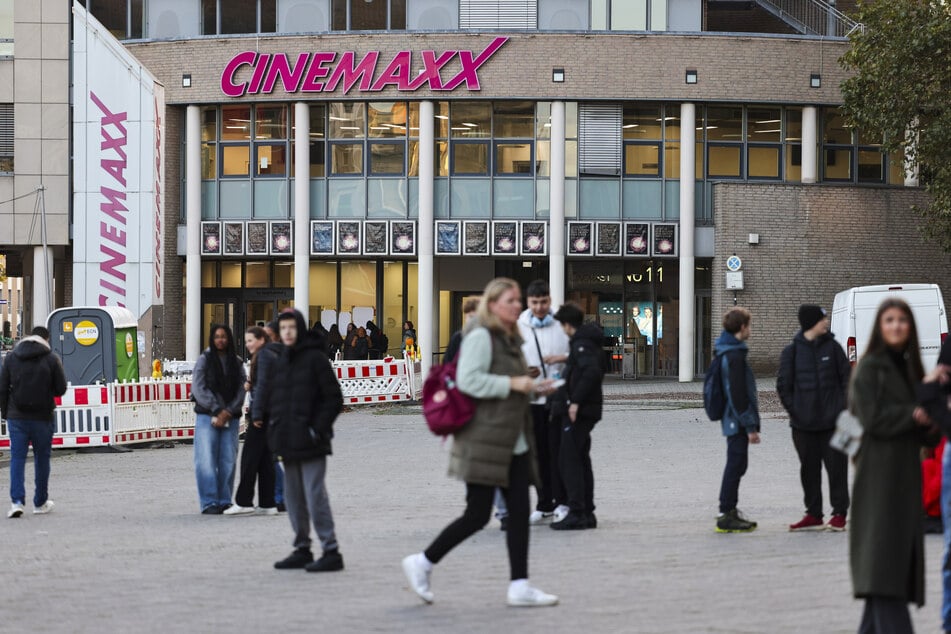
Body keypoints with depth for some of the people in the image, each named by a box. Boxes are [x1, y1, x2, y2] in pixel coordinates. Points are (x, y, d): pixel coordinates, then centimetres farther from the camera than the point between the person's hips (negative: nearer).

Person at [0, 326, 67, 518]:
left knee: (17, 459, 1)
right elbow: (61, 389, -4)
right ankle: (40, 503, 19)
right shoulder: (51, 359, -6)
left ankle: (17, 501, -13)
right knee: (42, 459, 11)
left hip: (17, 417, 1)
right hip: (43, 417, -1)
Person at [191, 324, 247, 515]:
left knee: (228, 460, 2)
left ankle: (224, 501, 9)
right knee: (207, 460, -8)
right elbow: (199, 389, -5)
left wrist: (228, 412, -9)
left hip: (230, 418, 3)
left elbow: (241, 390, 4)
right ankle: (209, 502, -7)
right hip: (207, 416, -3)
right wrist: (217, 410, -11)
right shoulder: (204, 360, 3)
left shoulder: (236, 363, 10)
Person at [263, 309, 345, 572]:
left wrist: (318, 429, -14)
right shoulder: (279, 363, 14)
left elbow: (334, 399, -8)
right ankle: (302, 549, 19)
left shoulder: (315, 358, -6)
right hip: (288, 443, 7)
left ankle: (331, 551, -8)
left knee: (315, 496, -10)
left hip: (311, 443, -7)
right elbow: (269, 400, 21)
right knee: (293, 497, 11)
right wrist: (273, 428, 8)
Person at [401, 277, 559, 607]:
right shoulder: (481, 336, -13)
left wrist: (532, 387, 11)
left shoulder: (510, 339, 17)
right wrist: (511, 384, -21)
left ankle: (519, 586, 4)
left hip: (513, 442, 9)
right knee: (477, 515, -5)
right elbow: (468, 380, -23)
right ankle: (422, 563, 11)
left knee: (519, 512, 3)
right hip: (485, 440, -9)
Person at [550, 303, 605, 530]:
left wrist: (576, 401, -26)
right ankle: (586, 513, 18)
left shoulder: (582, 343, -14)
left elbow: (592, 371, -28)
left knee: (568, 461, -8)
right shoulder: (588, 341, 15)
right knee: (581, 460, 15)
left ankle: (576, 513, -9)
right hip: (586, 411, 10)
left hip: (577, 412, -10)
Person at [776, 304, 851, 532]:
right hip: (804, 424, 0)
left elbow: (846, 377, 4)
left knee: (836, 466, 0)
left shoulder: (832, 347, 3)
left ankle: (839, 513, 7)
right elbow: (783, 385, 4)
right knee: (809, 469, 7)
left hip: (833, 421, 0)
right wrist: (794, 410, -5)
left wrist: (843, 407, -4)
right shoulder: (792, 351, 1)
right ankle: (813, 515, 16)